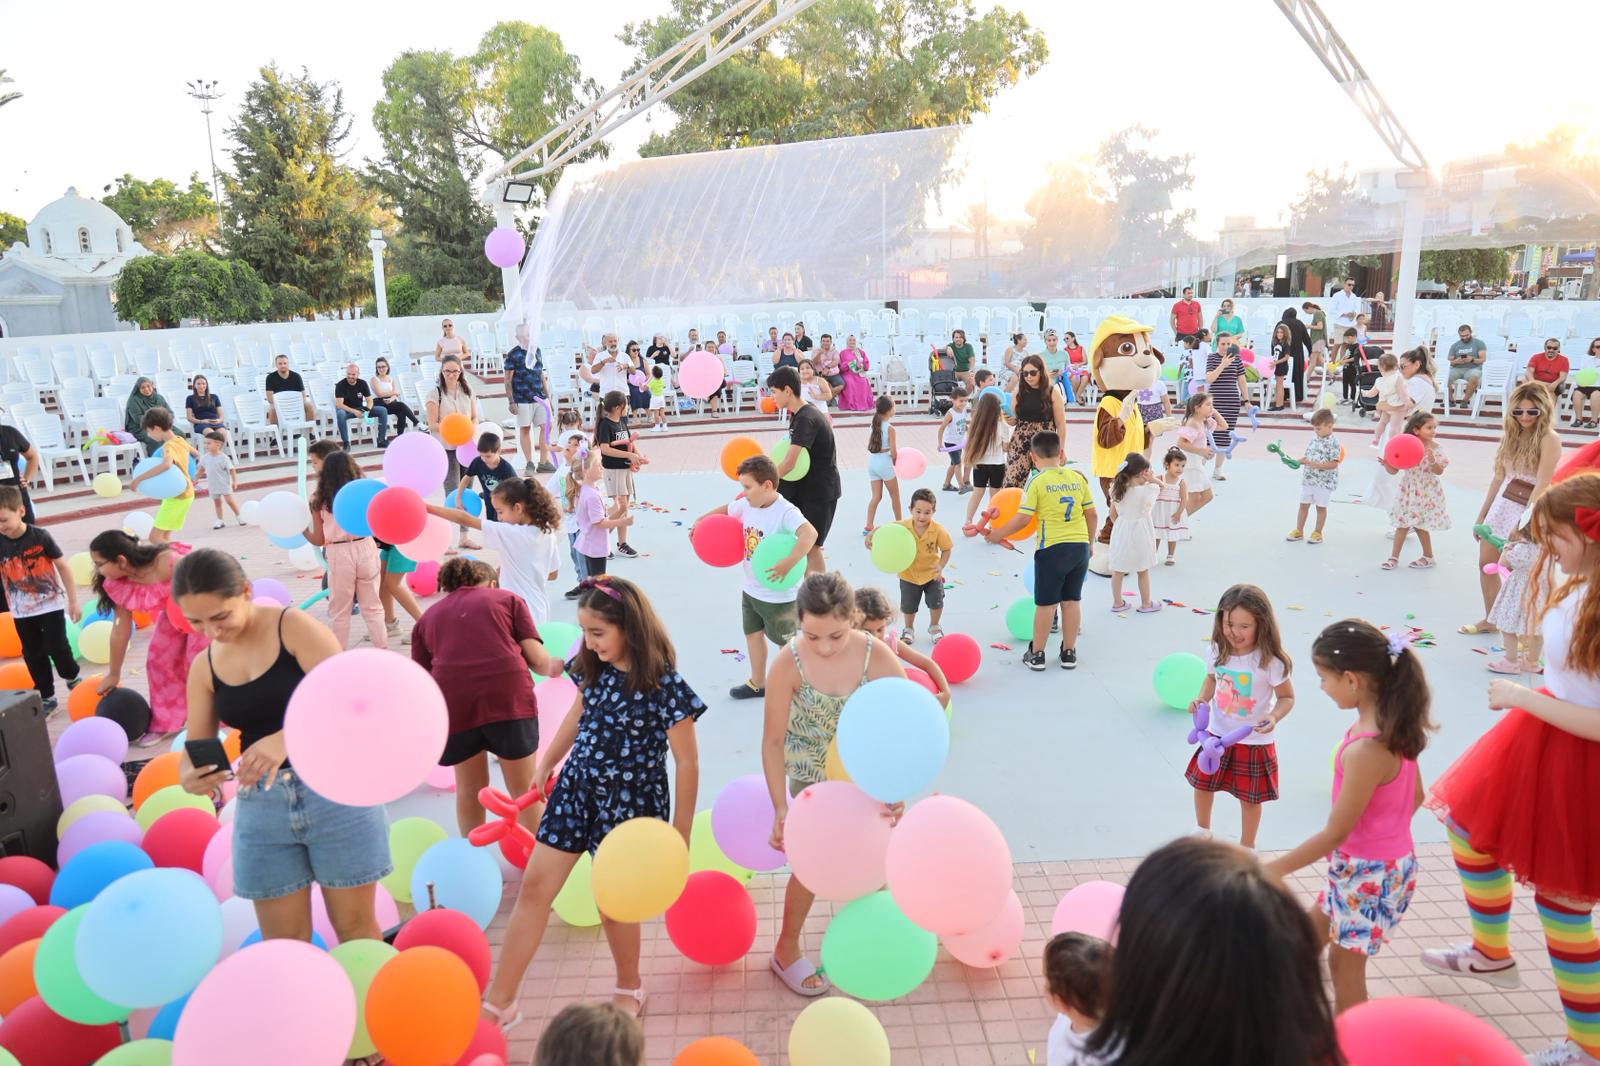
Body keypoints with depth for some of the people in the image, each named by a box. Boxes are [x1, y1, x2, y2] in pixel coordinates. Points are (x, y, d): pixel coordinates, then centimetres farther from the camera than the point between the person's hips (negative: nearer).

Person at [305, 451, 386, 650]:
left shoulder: (319, 501, 0)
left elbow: (319, 540, 3)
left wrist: (302, 529, 19)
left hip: (338, 554, -1)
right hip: (365, 549, 1)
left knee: (339, 611, 12)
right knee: (372, 607, 13)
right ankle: (383, 650, 13)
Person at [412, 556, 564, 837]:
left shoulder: (428, 617, 25)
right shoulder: (508, 599, 19)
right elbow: (538, 659, 8)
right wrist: (554, 668, 28)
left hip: (453, 702, 2)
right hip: (508, 696, -2)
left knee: (469, 788, 23)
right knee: (525, 788, 14)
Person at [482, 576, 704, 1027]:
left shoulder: (663, 685, -22)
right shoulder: (593, 667, -4)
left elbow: (687, 762, -16)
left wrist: (681, 832, -12)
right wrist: (544, 765, 24)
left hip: (630, 800, -6)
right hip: (576, 786, 6)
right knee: (535, 885, 6)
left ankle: (629, 988, 37)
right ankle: (500, 1001, 18)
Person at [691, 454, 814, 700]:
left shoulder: (785, 512, -26)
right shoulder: (746, 505, -2)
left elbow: (810, 533, -42)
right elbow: (725, 509, 19)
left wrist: (788, 563, -50)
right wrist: (700, 521, 7)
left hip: (779, 595, -8)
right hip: (751, 589, 8)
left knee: (786, 643, 8)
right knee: (753, 634, 21)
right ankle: (758, 683, 38)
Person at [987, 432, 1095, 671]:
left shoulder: (1037, 481, -9)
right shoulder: (1078, 478, 5)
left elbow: (1023, 517, -13)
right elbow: (1091, 514, 9)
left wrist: (998, 533, 0)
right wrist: (1088, 542, 22)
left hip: (1052, 548, -4)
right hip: (1080, 547, 4)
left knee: (1045, 603, 5)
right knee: (1072, 600, 13)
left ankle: (1036, 654, 15)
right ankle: (1069, 652, 21)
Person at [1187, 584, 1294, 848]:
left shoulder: (1270, 661, -23)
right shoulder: (1216, 652, -9)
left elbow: (1287, 697, -12)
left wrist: (1274, 717, -30)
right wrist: (1202, 699, -7)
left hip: (1254, 741, -4)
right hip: (1217, 734, 5)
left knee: (1250, 797, 11)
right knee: (1202, 783, 19)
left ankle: (1247, 848, 35)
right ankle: (1202, 831, 47)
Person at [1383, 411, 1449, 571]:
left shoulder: (1435, 448, -10)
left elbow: (1439, 471, -17)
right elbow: (1393, 470, -2)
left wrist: (1432, 460, -35)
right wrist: (1386, 464, -23)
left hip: (1426, 491, -3)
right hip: (1409, 490, 3)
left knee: (1420, 525, 3)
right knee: (1402, 523, 6)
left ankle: (1428, 557, 21)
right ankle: (1394, 557, 13)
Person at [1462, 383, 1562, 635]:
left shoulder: (1549, 439, -11)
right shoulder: (1511, 434, 9)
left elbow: (1542, 484, -19)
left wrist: (1526, 521, -26)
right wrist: (1481, 515, 13)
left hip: (1528, 509, -7)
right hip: (1501, 505, 7)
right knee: (1486, 563, 12)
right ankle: (1490, 619, 28)